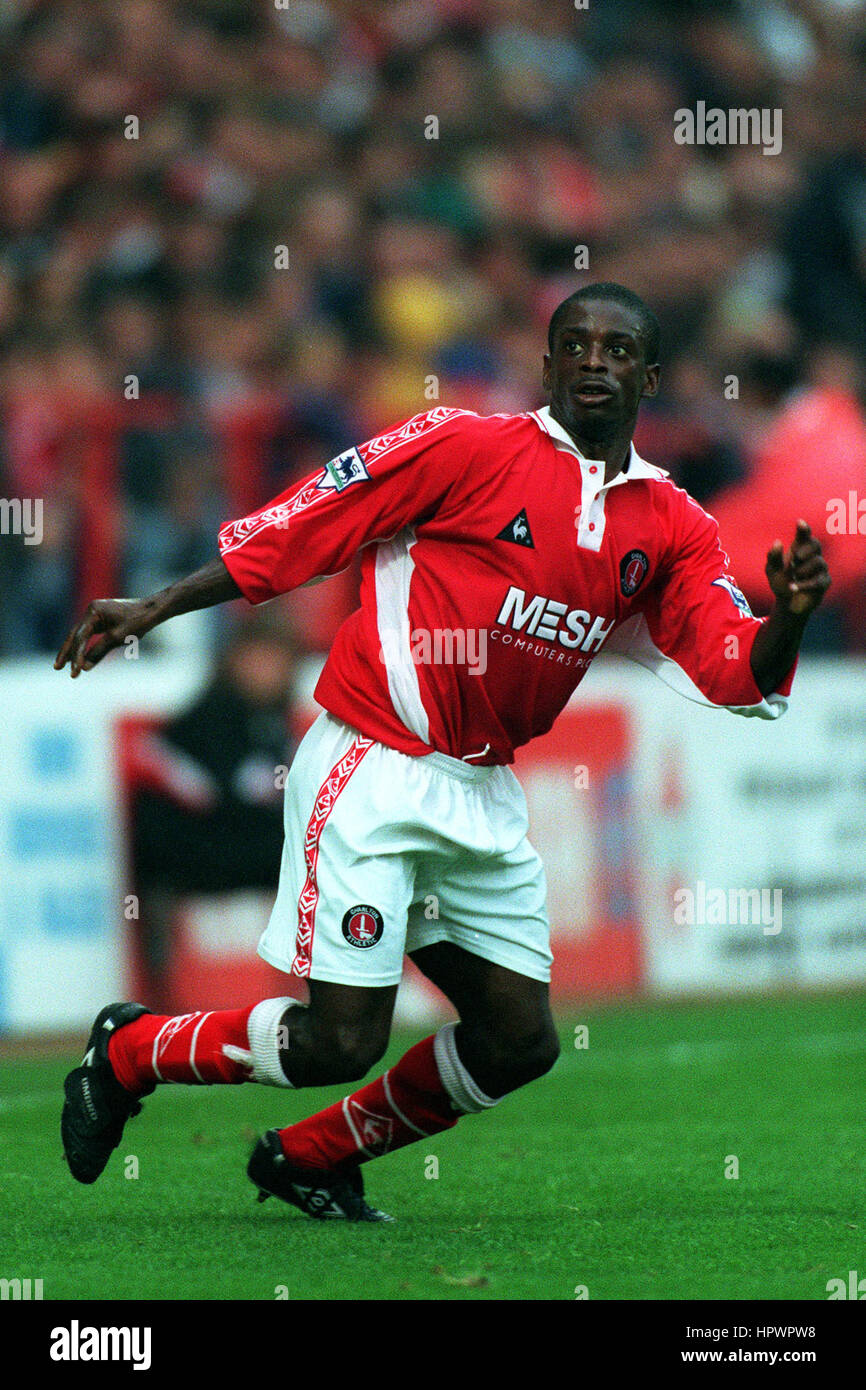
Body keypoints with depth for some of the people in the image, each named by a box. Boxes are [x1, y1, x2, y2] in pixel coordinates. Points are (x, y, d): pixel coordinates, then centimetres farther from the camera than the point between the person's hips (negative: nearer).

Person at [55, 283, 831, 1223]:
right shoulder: (470, 448, -8)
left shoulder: (673, 529, 7)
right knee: (341, 1040, -12)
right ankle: (130, 1052, 15)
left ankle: (308, 1158, 26)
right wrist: (153, 609, -6)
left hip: (482, 793, 6)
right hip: (369, 770, -6)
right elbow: (296, 529, -5)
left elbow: (742, 677, 0)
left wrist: (787, 621, -22)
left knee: (520, 1041, 5)